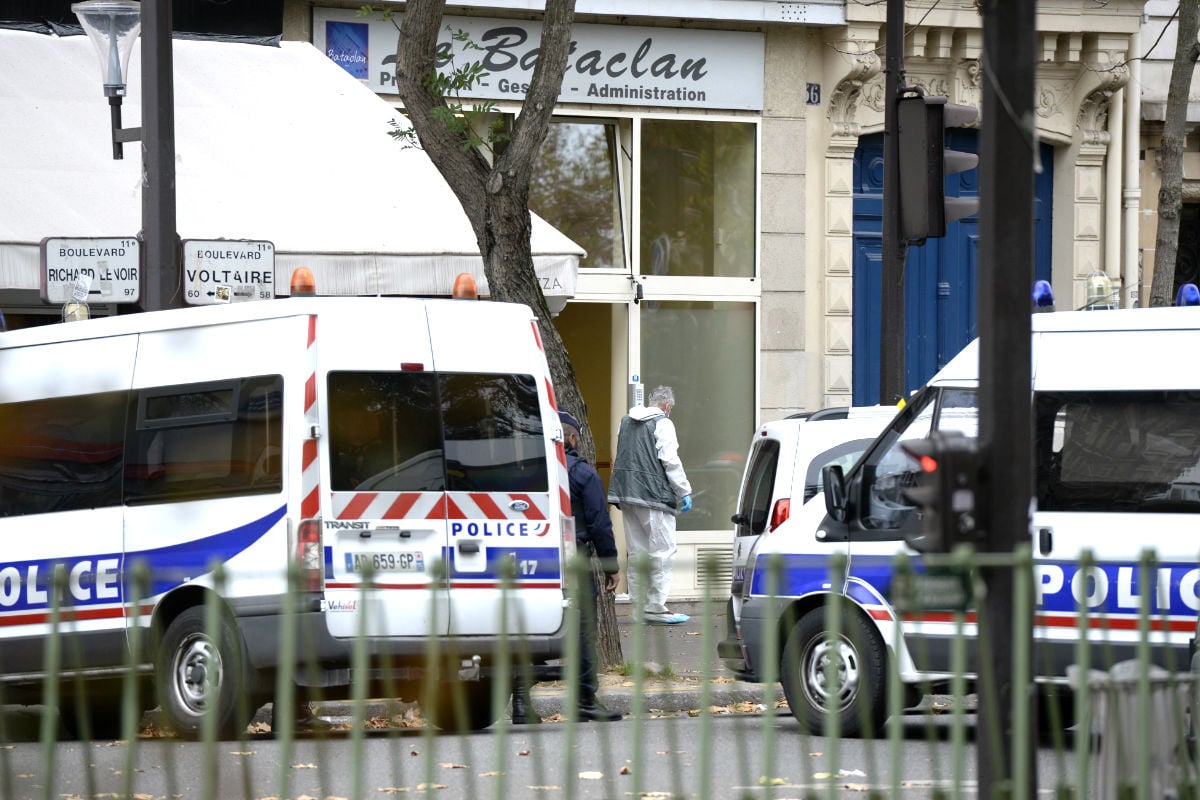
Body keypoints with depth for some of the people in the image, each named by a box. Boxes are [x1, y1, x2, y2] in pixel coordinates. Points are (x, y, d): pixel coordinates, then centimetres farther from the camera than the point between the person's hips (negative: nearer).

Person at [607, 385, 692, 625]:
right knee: (662, 551, -4)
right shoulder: (662, 423, -7)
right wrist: (684, 492, -7)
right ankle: (656, 607, -9)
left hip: (626, 494, 8)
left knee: (635, 552, 11)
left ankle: (639, 608, 12)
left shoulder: (626, 421, 16)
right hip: (653, 495, -8)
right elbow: (670, 461, -12)